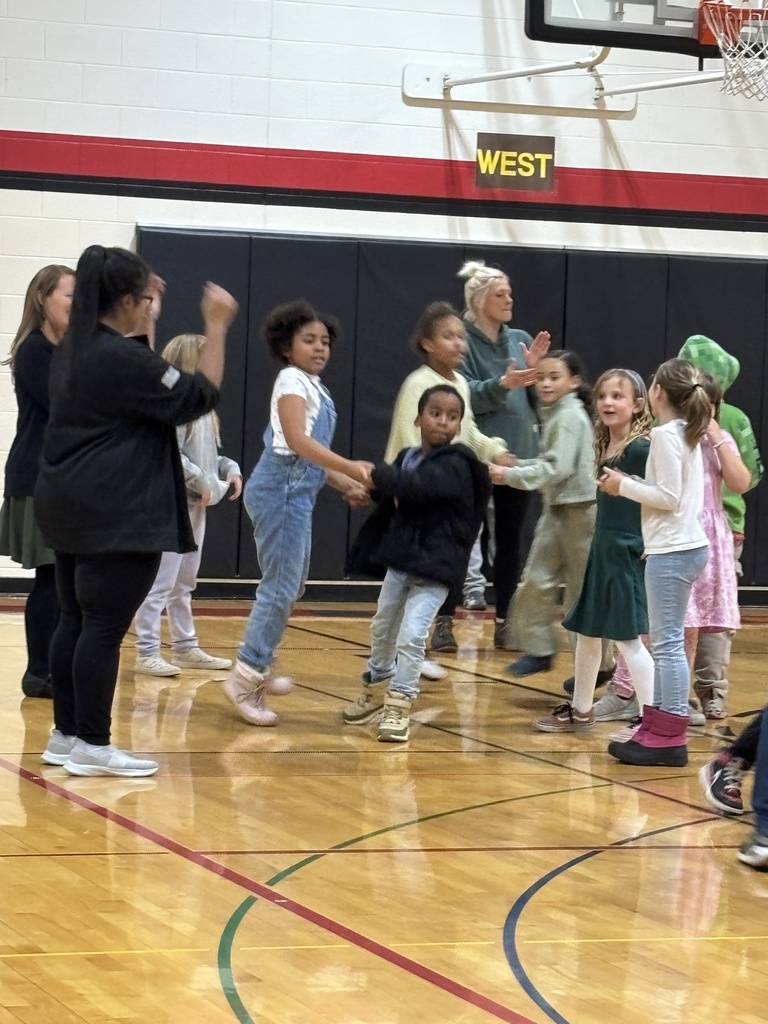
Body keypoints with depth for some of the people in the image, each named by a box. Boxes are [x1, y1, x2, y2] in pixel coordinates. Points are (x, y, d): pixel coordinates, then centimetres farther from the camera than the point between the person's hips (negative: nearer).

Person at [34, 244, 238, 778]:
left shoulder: (76, 349, 11)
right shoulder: (121, 359, -18)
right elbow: (197, 397, -14)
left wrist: (145, 307, 30)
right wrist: (217, 328, -9)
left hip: (72, 507, 10)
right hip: (115, 516, -10)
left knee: (76, 621, 13)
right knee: (105, 628, -6)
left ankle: (67, 734, 17)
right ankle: (92, 745, -4)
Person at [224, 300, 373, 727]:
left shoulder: (314, 388, 19)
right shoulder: (292, 381, -10)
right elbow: (296, 440, -25)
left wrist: (347, 486, 13)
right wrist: (350, 467, -30)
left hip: (298, 492, 10)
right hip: (282, 489, -10)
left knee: (291, 586, 17)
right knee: (282, 586, -11)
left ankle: (260, 668, 28)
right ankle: (247, 677, -9)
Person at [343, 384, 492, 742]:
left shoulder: (455, 465, -16)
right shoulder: (407, 458, 6)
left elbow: (412, 487, -30)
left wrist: (377, 473, -17)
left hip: (435, 568, -7)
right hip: (400, 561, 7)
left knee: (411, 636, -14)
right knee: (382, 630, 18)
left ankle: (399, 706, -6)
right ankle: (375, 690, 38)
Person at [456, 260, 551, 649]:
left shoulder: (521, 339, 9)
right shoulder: (462, 342, -6)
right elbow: (463, 397, -15)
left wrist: (533, 369, -9)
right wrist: (502, 385, -28)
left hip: (519, 454, 5)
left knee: (510, 541, 8)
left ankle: (504, 622, 14)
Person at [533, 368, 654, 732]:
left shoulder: (642, 449, -16)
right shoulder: (604, 447, 9)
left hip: (629, 555, -9)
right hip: (601, 551, 9)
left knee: (628, 638, -8)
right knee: (587, 630, 18)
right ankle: (581, 710, 32)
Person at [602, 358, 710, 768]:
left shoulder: (664, 435, -13)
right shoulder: (689, 435, 14)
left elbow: (669, 496, -18)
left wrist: (624, 486, -8)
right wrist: (628, 485, 13)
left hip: (672, 550, -10)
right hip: (685, 544, 10)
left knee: (668, 643, -8)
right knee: (664, 642, 13)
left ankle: (669, 738, -8)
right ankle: (656, 727, 17)